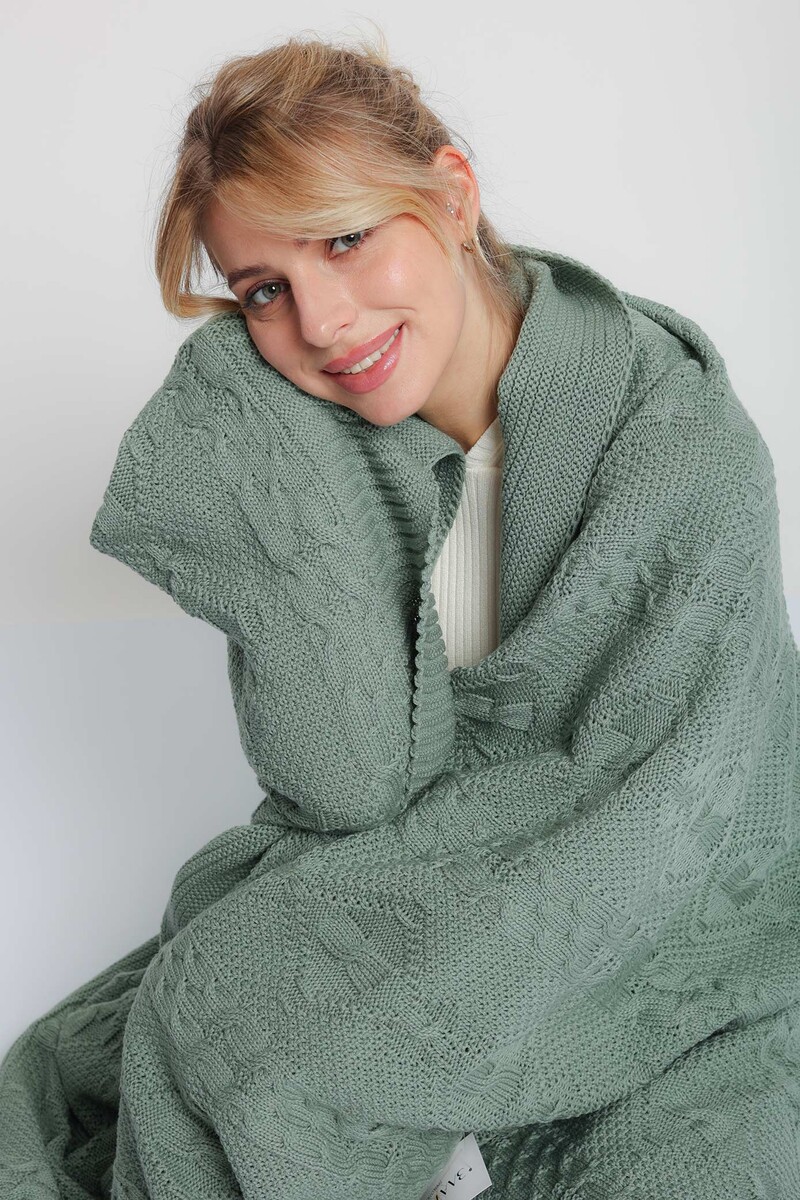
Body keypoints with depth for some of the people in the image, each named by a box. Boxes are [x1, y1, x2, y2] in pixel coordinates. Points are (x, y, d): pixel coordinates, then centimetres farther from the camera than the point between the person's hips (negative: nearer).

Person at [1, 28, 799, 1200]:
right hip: (402, 897, 3)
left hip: (669, 934, -2)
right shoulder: (290, 433, -8)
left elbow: (645, 824, -18)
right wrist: (274, 470, -21)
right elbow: (348, 788, -16)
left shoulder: (685, 442, -18)